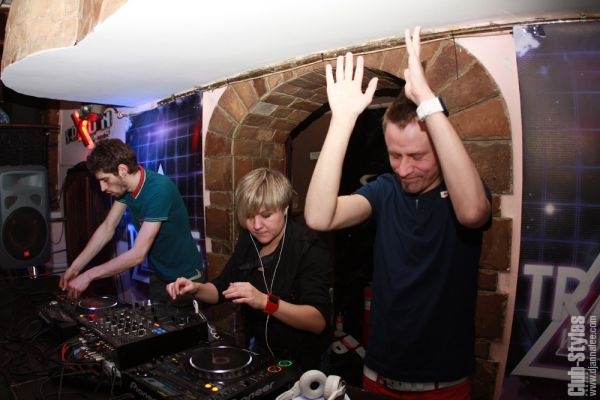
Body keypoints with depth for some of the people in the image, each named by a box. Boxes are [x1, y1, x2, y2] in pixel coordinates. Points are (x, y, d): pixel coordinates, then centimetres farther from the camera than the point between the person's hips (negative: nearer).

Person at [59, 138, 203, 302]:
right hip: (159, 275, 7)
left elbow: (138, 254, -31)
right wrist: (75, 267, -3)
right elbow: (107, 228, 3)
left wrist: (88, 275, -24)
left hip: (185, 277, -7)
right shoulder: (125, 186, -6)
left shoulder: (159, 190, -31)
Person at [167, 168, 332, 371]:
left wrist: (265, 301, -38)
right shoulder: (248, 240, -1)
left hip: (301, 360, -5)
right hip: (258, 348, 5)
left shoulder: (308, 247, -21)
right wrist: (196, 288, -11)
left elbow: (319, 321, -27)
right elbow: (222, 287, 9)